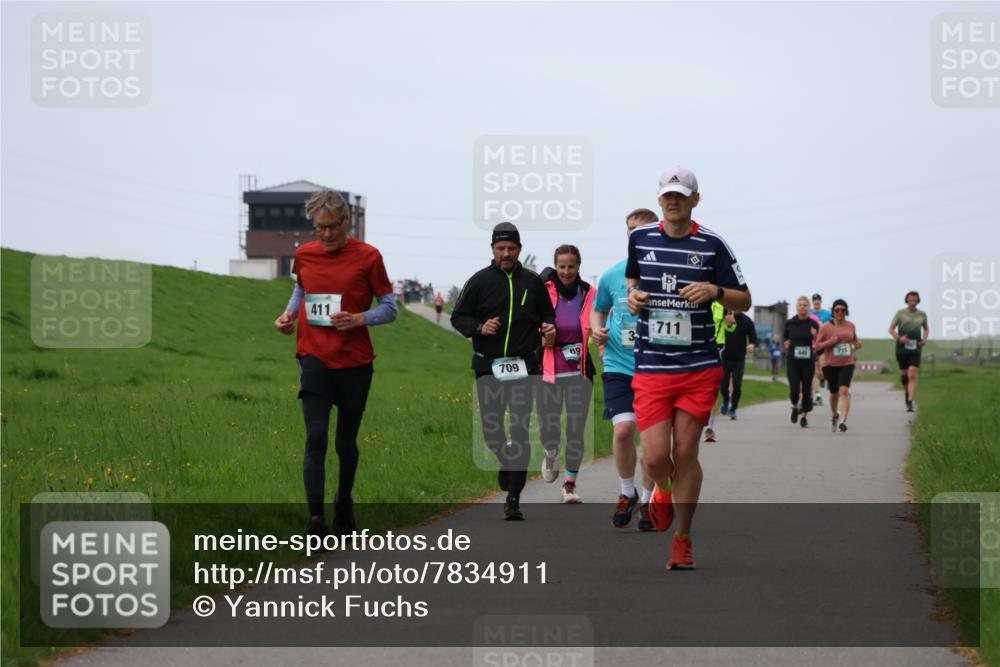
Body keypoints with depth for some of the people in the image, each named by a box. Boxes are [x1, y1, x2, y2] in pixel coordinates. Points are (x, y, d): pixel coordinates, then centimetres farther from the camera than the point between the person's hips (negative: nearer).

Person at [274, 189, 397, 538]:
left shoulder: (368, 257, -4)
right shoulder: (304, 254, 5)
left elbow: (389, 308, 1)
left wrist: (359, 319, -17)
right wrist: (289, 313, 7)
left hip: (355, 362, -1)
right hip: (314, 358, 1)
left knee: (346, 441, 11)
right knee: (316, 437, -13)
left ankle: (344, 508, 33)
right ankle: (316, 518, -18)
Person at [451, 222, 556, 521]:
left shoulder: (533, 282, 9)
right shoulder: (480, 281, 3)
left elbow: (548, 315, 20)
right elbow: (458, 317, 6)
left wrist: (549, 328, -3)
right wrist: (479, 328, -12)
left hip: (524, 367, 0)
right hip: (489, 366, 0)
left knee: (520, 432, -7)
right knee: (491, 431, 1)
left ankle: (513, 499, -5)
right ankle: (506, 461, 36)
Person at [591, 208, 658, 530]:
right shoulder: (612, 276, 4)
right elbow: (598, 309, 22)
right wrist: (597, 329, 1)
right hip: (619, 366, 1)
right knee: (623, 429, -15)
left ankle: (647, 500, 22)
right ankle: (626, 493, 8)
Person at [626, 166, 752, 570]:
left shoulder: (712, 245, 0)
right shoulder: (640, 238, 7)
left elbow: (744, 301, 5)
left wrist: (715, 291, -14)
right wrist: (633, 296, 6)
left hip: (700, 367, -1)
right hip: (650, 368, 1)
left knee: (685, 453, -1)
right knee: (655, 456, -9)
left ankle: (683, 540, 13)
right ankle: (663, 493, 28)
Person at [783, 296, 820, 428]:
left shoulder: (813, 324, 0)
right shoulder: (789, 323, 2)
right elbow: (785, 338, 17)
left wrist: (816, 336, -16)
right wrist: (786, 344, -5)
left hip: (808, 361, 0)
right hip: (793, 361, 0)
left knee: (806, 389, 2)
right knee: (794, 390, -9)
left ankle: (805, 416, 19)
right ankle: (795, 407, 23)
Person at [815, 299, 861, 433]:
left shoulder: (850, 326, 7)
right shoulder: (826, 327, -4)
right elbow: (817, 346, -3)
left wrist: (857, 344, 3)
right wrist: (831, 341, -17)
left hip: (847, 363, 1)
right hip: (830, 364, -1)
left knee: (844, 391, -18)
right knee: (834, 393, 13)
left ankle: (843, 421, -26)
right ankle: (834, 415, 42)